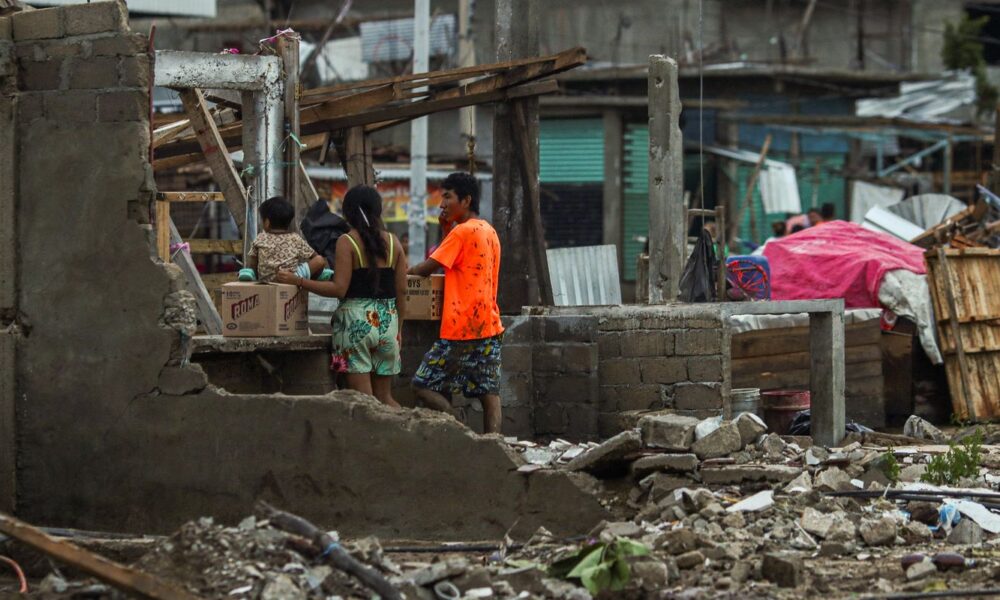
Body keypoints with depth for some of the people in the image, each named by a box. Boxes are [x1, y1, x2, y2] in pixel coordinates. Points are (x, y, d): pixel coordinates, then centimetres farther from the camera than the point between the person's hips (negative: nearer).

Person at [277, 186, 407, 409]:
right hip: (388, 321, 4)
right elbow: (401, 291, 7)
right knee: (384, 397, 13)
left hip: (356, 319, -4)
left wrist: (298, 281, -7)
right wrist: (398, 328, 18)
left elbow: (339, 288, -12)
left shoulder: (347, 242, -6)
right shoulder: (393, 242, 7)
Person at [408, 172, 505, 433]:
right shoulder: (489, 232, 17)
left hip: (462, 329, -9)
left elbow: (426, 269, -11)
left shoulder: (462, 231, -10)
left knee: (423, 386, -3)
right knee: (490, 393, 4)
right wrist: (448, 232, 13)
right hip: (490, 326, 9)